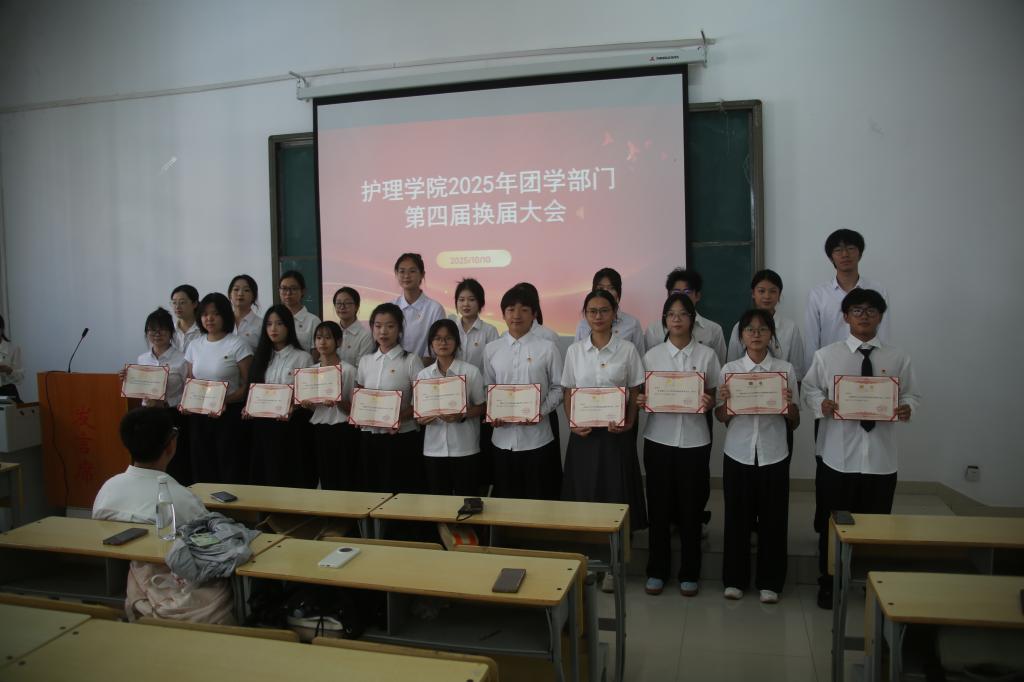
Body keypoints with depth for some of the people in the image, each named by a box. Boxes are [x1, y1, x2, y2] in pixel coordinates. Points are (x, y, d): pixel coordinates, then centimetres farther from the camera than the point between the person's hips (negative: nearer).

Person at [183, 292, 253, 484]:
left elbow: (247, 385, -8)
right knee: (202, 469, 10)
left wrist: (224, 401, -22)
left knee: (231, 470, -2)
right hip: (198, 416, 5)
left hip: (229, 414, -5)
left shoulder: (237, 345, -6)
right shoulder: (194, 346, 10)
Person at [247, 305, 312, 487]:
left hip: (290, 424, -4)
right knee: (263, 475, 7)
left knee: (289, 476, -1)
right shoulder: (261, 356, 13)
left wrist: (292, 409, -21)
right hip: (262, 424, 4)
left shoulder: (302, 358, -2)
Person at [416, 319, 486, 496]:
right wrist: (423, 419, -10)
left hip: (465, 449, -3)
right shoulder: (423, 374, 6)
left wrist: (462, 415, -18)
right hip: (434, 449, 3)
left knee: (465, 499, 4)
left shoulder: (471, 371, -3)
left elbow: (481, 407, -1)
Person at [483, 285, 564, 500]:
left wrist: (541, 411, -14)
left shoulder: (547, 348, -2)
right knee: (505, 498, 13)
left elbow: (558, 388, 0)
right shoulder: (491, 350, 6)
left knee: (539, 499, 6)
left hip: (537, 439, -2)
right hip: (503, 438, 3)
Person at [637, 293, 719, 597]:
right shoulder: (652, 355, 2)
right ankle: (657, 570, 23)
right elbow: (643, 395, 8)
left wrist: (709, 403, -17)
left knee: (691, 509, 7)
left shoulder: (706, 354, 0)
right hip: (659, 439, 1)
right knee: (658, 507, 7)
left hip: (694, 440, 0)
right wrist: (641, 401, -15)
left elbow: (714, 397, 5)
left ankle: (689, 573, 23)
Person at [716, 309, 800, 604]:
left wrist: (789, 405, -16)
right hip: (738, 454, 0)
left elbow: (794, 423, 5)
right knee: (737, 518, 9)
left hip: (773, 455, 0)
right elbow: (721, 418, 6)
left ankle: (769, 582, 25)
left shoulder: (785, 369, 0)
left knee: (773, 519, 8)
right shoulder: (729, 370, 0)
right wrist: (724, 401, -15)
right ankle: (735, 579, 25)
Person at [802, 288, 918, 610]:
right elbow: (809, 390, 2)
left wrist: (907, 408, -16)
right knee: (831, 524, 10)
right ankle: (827, 584, 27)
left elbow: (912, 394, 6)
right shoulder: (826, 356, 0)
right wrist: (822, 404, -19)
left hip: (881, 458, 1)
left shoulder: (898, 358, 2)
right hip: (838, 456, -1)